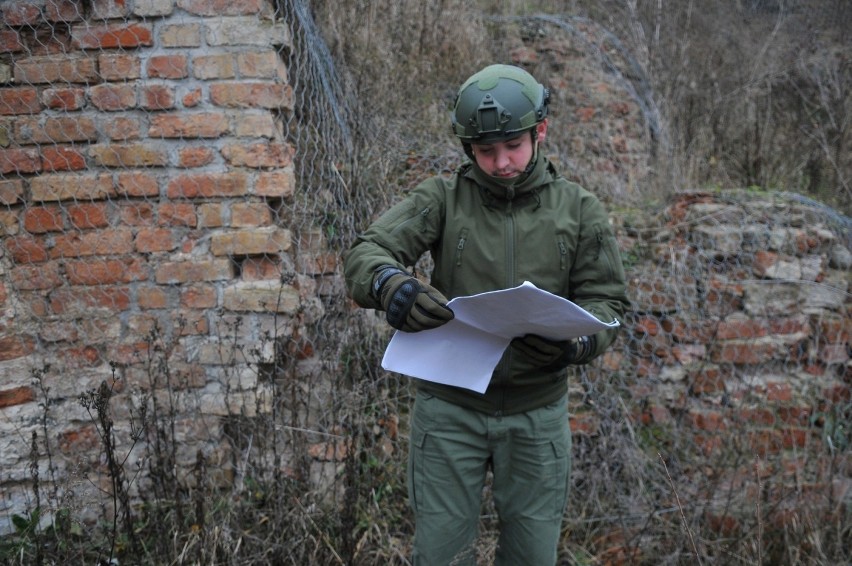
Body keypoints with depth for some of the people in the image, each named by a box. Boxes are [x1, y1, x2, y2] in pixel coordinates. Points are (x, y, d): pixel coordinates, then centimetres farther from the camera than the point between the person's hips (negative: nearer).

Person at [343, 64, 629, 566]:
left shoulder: (579, 210, 2)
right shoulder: (442, 199, -2)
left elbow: (606, 303, 0)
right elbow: (364, 254, -13)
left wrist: (573, 343, -23)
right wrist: (391, 283, -37)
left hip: (537, 410, 1)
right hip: (449, 407, -1)